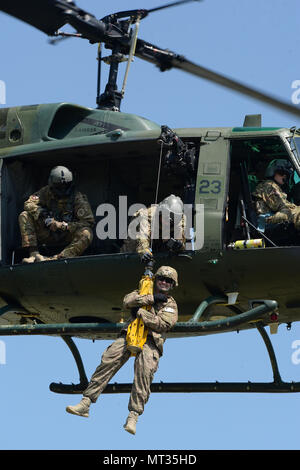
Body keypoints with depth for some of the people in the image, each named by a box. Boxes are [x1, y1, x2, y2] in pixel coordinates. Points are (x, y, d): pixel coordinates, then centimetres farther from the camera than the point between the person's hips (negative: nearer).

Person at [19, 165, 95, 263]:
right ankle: (34, 253, -28)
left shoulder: (78, 198, -12)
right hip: (48, 235, 3)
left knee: (86, 234, -34)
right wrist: (44, 216, -25)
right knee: (24, 216, -14)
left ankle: (56, 258, -50)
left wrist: (63, 225, -25)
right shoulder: (47, 192, -2)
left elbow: (88, 222, -16)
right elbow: (29, 203, -8)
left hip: (67, 236, -3)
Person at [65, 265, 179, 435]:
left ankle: (133, 416, -29)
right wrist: (152, 298, -4)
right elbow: (128, 301, 2)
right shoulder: (144, 293, 25)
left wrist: (139, 311, -7)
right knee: (107, 362, -15)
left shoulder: (171, 305, 16)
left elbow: (162, 324, -4)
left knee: (145, 372, -26)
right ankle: (86, 404, -16)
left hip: (151, 341, -2)